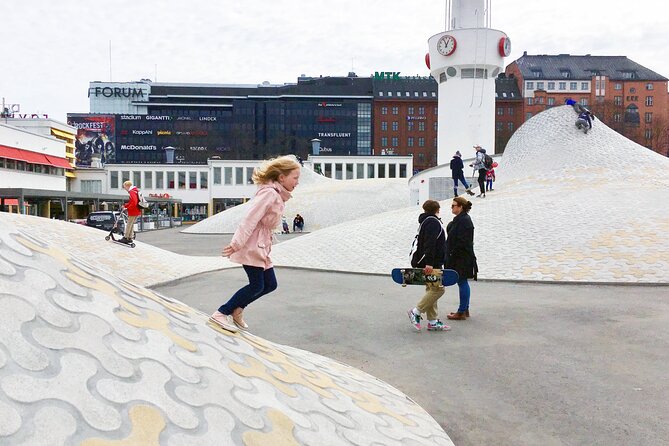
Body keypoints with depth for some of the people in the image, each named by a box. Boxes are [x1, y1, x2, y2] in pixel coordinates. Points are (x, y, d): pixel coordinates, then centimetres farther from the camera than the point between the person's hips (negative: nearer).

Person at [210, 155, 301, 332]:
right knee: (257, 285, -6)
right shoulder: (269, 193, -17)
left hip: (261, 246, 10)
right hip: (251, 245, -10)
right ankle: (221, 313, 5)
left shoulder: (277, 195, 14)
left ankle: (236, 310, 20)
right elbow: (250, 219, -23)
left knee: (270, 284, 9)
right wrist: (236, 244, -24)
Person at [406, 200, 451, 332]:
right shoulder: (433, 222, -11)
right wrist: (429, 263, -26)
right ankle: (416, 312, -4)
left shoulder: (426, 221, 19)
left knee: (431, 290, 10)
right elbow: (430, 244, -21)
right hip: (431, 263, -10)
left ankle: (433, 322, 12)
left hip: (430, 263, 10)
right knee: (438, 289, -10)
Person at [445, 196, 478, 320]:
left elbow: (462, 242, -23)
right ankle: (465, 310, 23)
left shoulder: (464, 220, -18)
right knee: (462, 283, 15)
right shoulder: (460, 219, 14)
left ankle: (462, 312, 3)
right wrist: (450, 256, 16)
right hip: (460, 258, 10)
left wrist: (452, 255, -19)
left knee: (462, 283, -3)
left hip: (462, 258, -10)